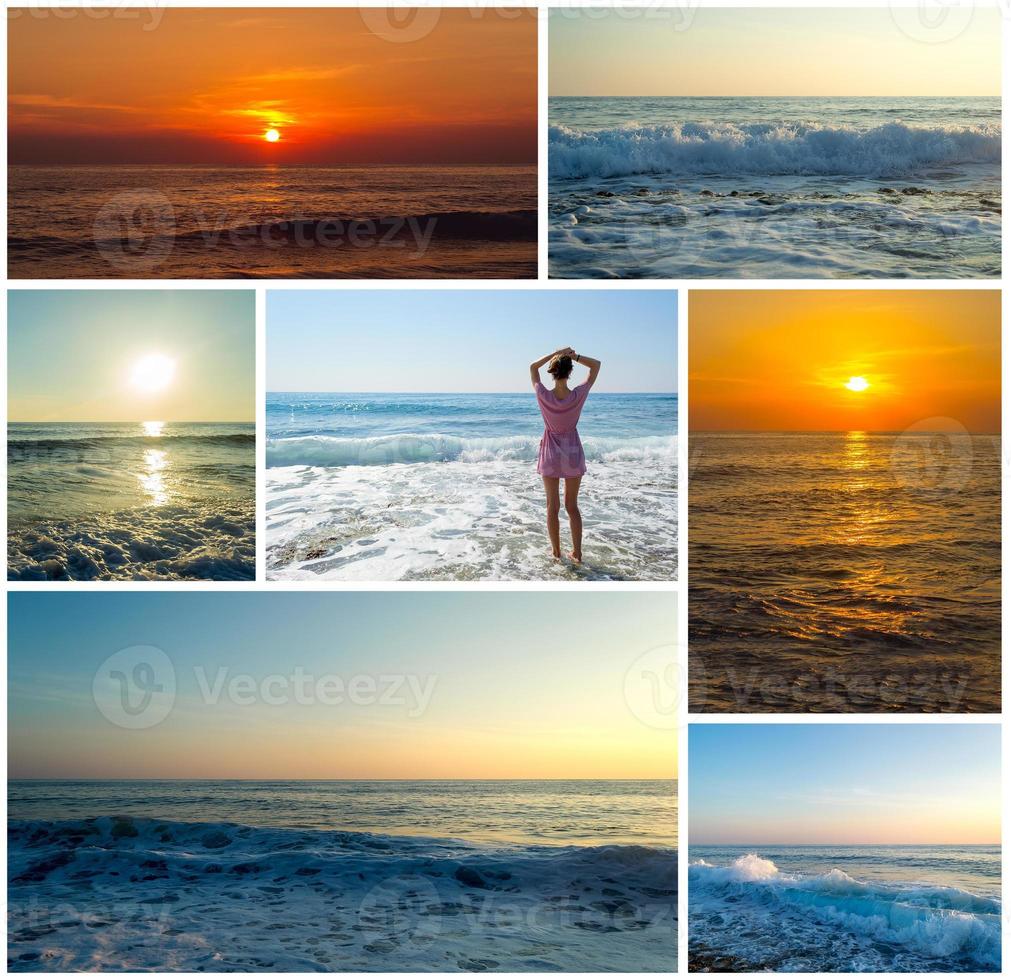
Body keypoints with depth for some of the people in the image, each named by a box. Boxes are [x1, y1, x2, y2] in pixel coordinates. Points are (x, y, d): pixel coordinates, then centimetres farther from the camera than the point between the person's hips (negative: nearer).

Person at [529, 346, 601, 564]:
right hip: (573, 454, 1)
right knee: (572, 506, 11)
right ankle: (577, 552, 13)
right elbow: (596, 365, -4)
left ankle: (556, 551, 15)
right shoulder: (578, 395, -16)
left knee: (553, 506, 9)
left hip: (551, 455, -1)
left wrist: (555, 354, -7)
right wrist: (573, 356, -16)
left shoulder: (544, 396, -16)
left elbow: (533, 368, 1)